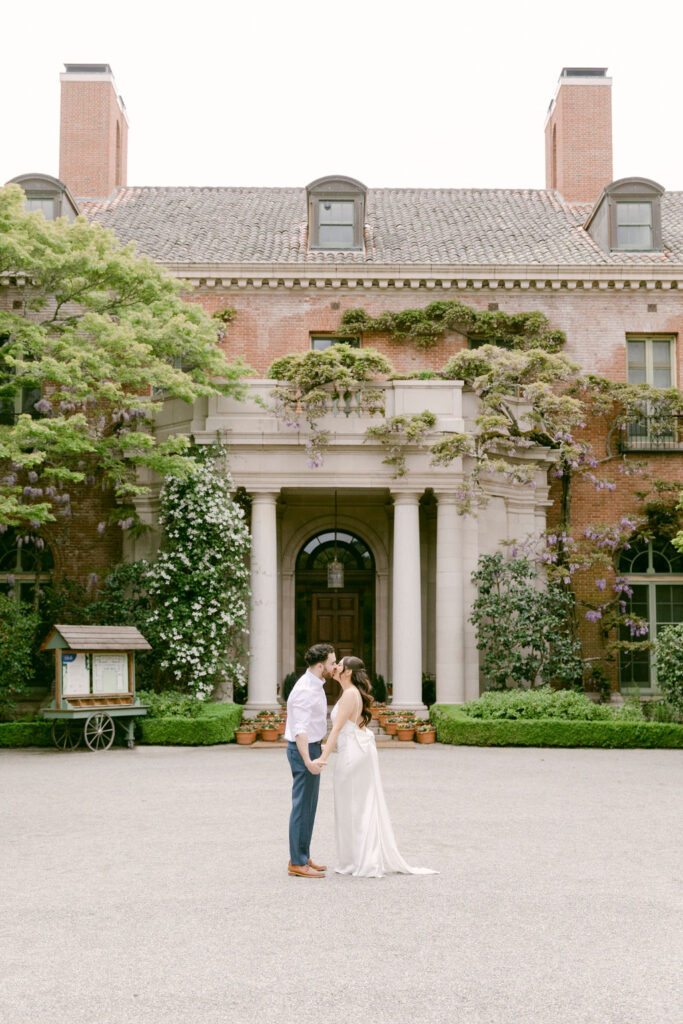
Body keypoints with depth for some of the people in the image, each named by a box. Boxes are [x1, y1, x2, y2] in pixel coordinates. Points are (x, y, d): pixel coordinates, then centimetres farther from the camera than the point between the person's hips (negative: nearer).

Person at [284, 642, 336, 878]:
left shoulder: (314, 686, 11)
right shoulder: (304, 690, -21)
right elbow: (299, 729, -27)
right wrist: (307, 761, -35)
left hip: (310, 749, 10)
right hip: (304, 751, -10)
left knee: (309, 806, 14)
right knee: (303, 806, -5)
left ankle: (302, 858, 21)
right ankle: (297, 863, 0)